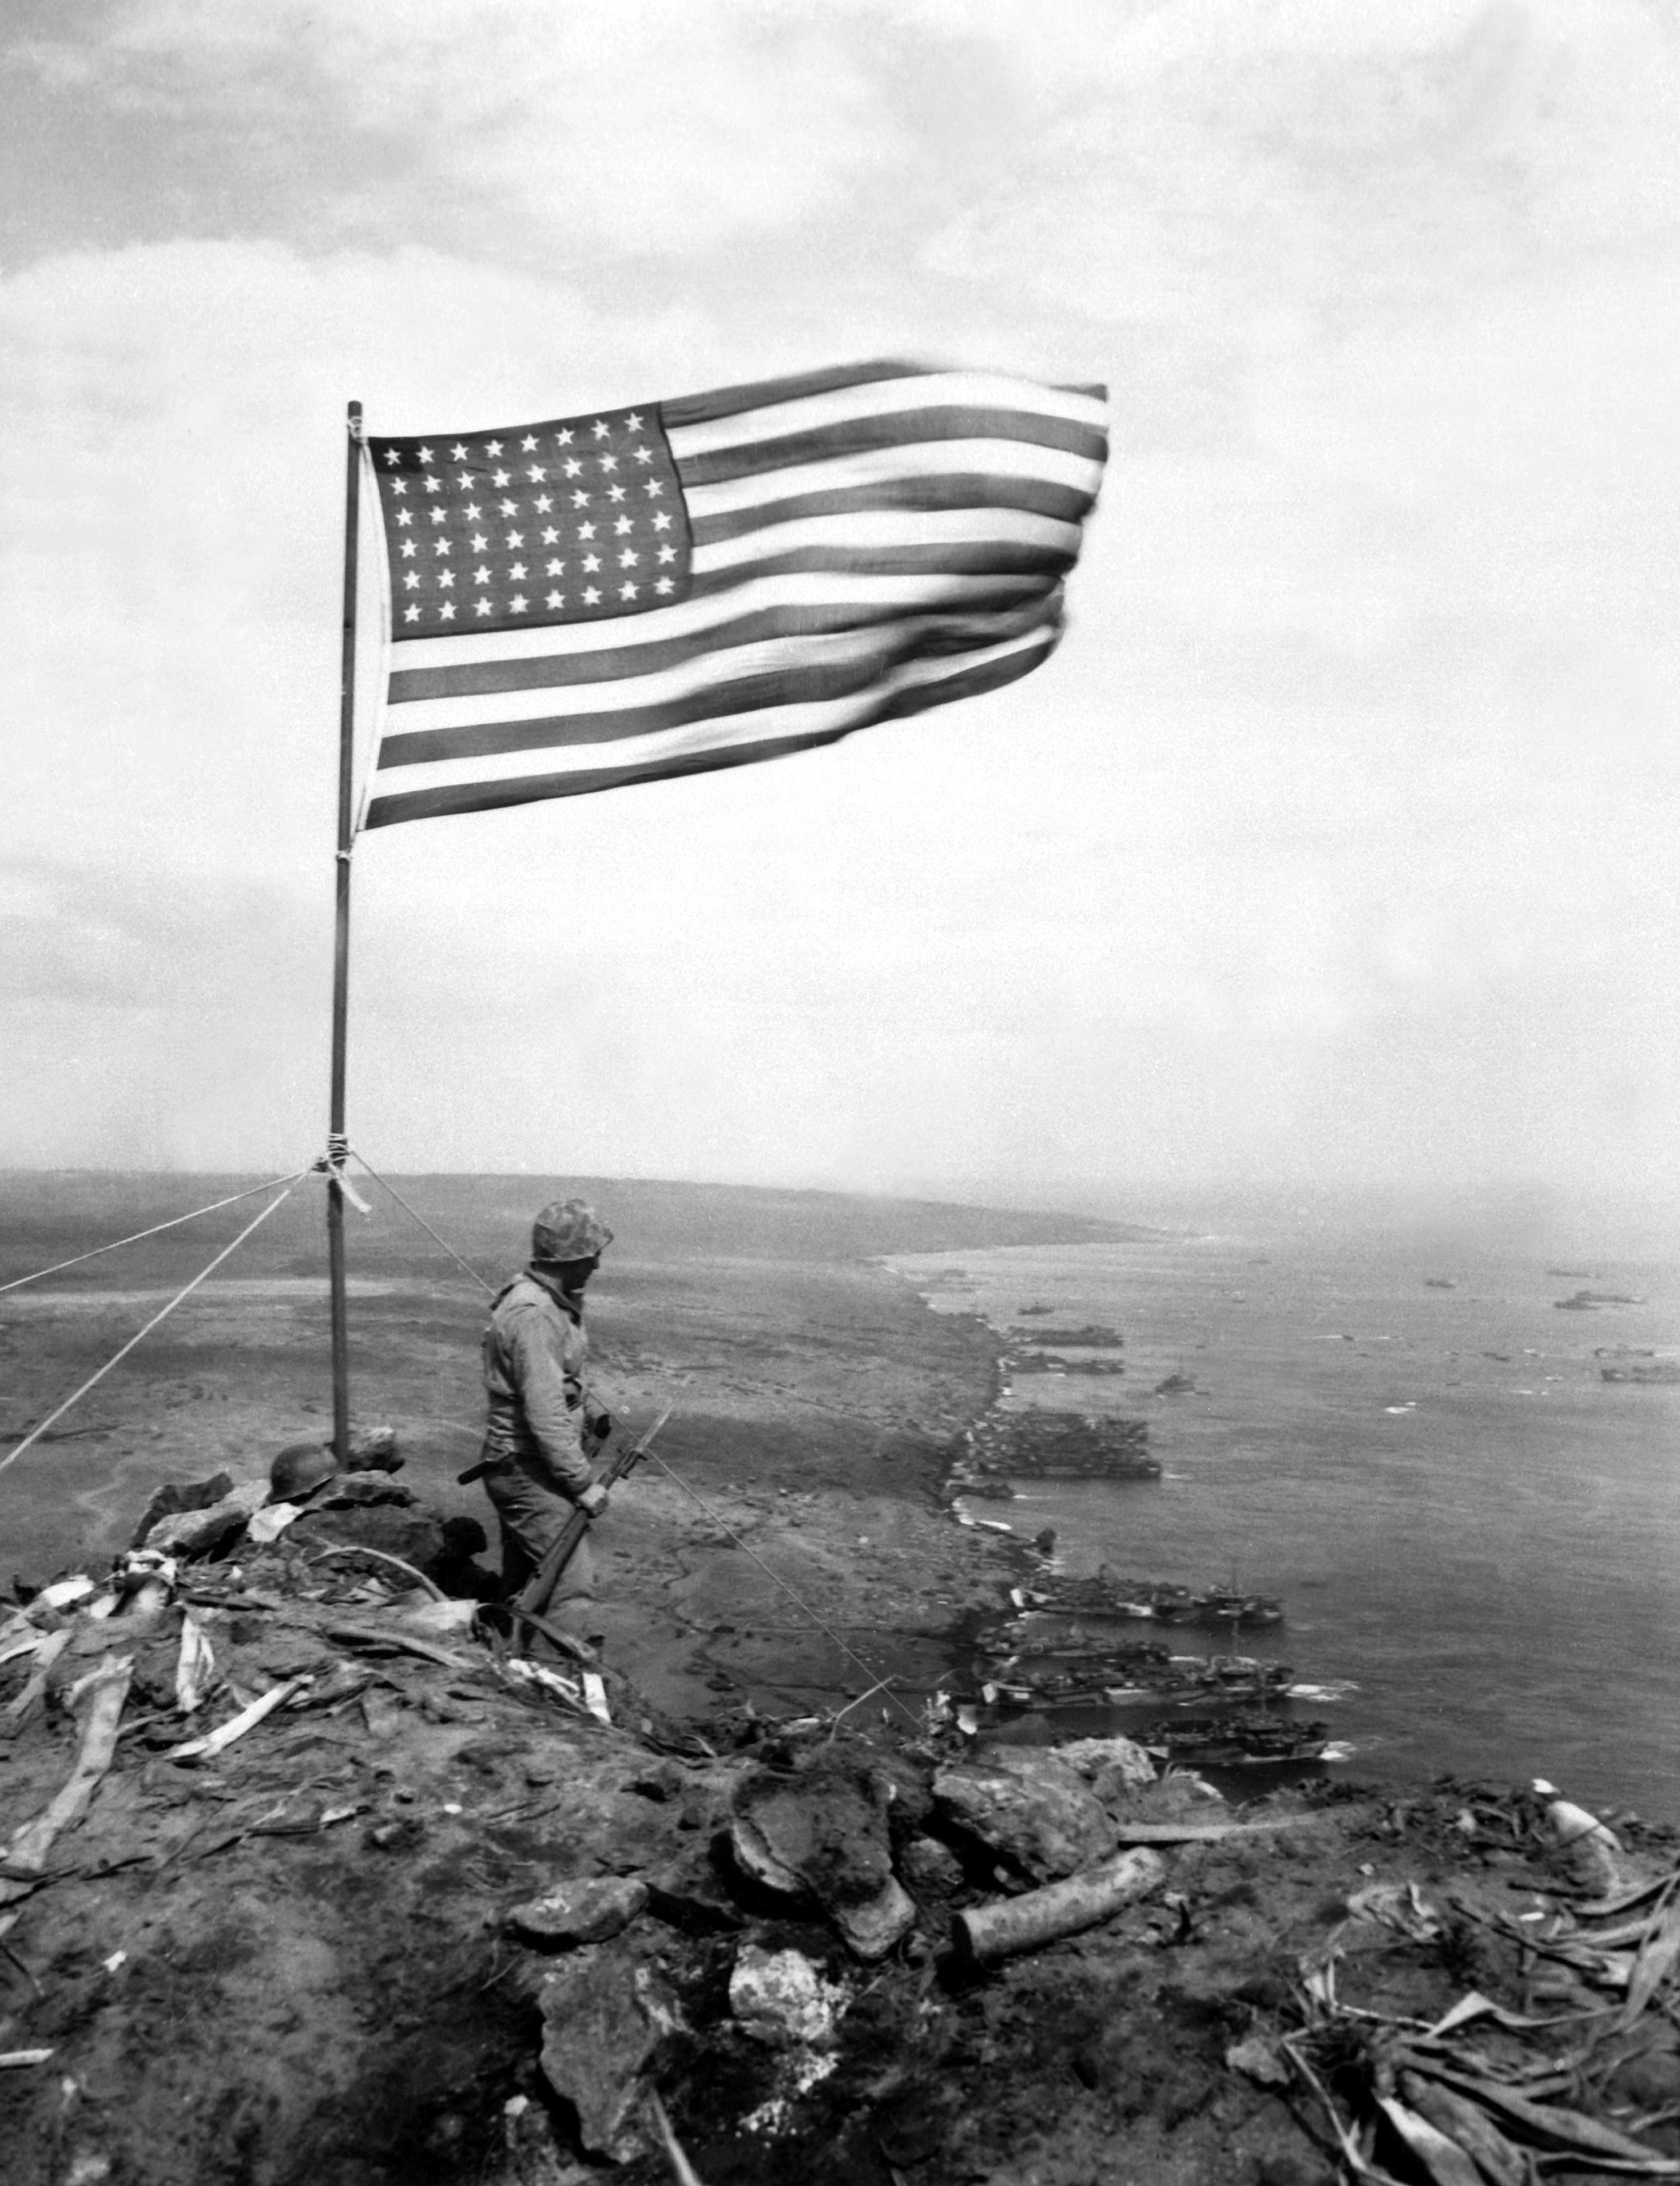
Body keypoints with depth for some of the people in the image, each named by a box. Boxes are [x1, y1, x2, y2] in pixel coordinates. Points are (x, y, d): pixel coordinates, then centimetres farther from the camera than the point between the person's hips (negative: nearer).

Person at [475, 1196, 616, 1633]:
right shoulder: (532, 1315, -23)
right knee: (573, 1581, -13)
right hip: (526, 1471, -10)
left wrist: (592, 1412, 11)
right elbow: (545, 1414, -25)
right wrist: (582, 1484, -21)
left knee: (524, 1586, 17)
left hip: (528, 1469, 10)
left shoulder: (552, 1301, 9)